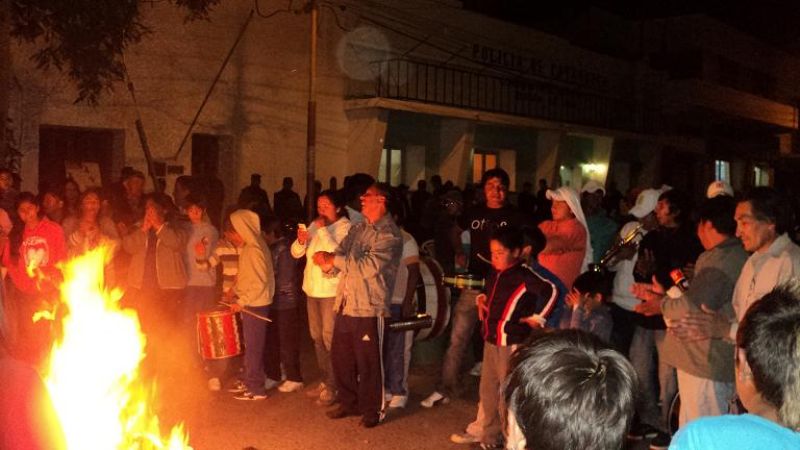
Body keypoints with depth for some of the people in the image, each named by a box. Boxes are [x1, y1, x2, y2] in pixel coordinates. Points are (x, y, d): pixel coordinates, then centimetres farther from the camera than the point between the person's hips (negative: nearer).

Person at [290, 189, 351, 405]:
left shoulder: (344, 226, -9)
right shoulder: (314, 225, 11)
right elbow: (296, 253, 9)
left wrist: (323, 230, -19)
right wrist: (301, 241, -12)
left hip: (332, 291, -7)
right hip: (312, 289, 7)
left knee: (330, 338, -6)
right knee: (317, 338, 14)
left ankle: (333, 386, 2)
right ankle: (325, 380, 25)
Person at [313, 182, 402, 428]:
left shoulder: (389, 234, -11)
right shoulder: (357, 228, 14)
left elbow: (369, 266, -22)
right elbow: (339, 255, 9)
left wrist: (334, 259, -15)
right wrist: (327, 261, -15)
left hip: (368, 307, -7)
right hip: (345, 304, 8)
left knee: (368, 362, 2)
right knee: (340, 357, 16)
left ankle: (373, 409, 19)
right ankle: (349, 402, 33)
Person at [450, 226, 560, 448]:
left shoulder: (525, 276, -18)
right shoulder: (495, 274, 8)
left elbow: (551, 292, -29)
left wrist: (537, 318, -20)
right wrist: (482, 300, 13)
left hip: (511, 342, -8)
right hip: (491, 340, 8)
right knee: (487, 388, 18)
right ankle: (482, 430, 31)